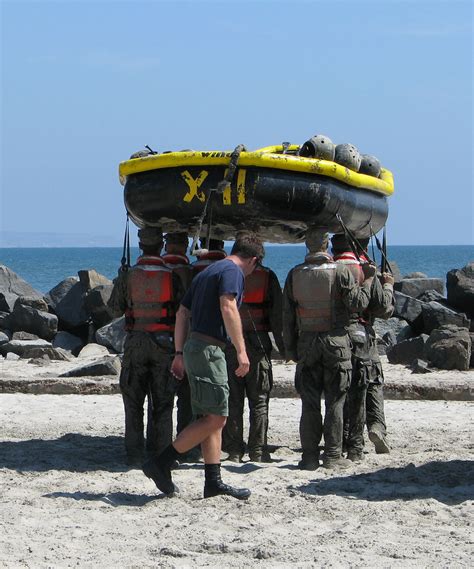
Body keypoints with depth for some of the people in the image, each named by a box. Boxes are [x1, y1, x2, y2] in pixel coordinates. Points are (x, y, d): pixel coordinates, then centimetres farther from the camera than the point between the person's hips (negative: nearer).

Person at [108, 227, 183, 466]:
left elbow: (115, 310, 4)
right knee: (162, 402, 7)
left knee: (133, 402, 7)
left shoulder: (128, 276, -4)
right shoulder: (172, 276, -5)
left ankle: (134, 453, 5)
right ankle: (159, 453, 6)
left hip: (136, 342, 0)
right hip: (164, 343, 0)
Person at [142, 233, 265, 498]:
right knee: (215, 417, -9)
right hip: (208, 349, -10)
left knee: (212, 418, 11)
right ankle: (161, 464, -10)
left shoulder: (208, 272, 22)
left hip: (193, 347, 10)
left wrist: (179, 353, 22)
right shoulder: (233, 271, -7)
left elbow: (182, 313, 22)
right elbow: (228, 309, -22)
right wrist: (242, 351, -25)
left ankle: (214, 482, 10)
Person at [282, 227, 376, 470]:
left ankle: (310, 456, 5)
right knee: (335, 402, 3)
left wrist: (290, 348, 11)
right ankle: (333, 455, 3)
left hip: (307, 342, 3)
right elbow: (357, 302, -10)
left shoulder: (295, 275, 5)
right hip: (335, 341, -2)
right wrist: (368, 279, 3)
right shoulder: (340, 272, -6)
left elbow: (287, 316, 6)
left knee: (309, 402, 6)